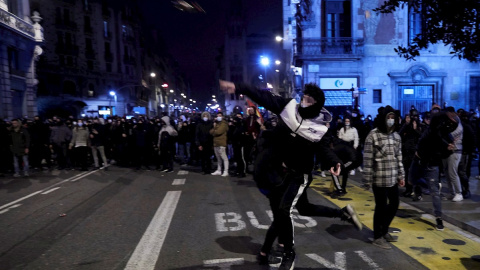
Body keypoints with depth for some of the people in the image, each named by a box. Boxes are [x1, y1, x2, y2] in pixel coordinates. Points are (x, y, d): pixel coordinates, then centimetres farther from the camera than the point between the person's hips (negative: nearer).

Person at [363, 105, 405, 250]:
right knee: (381, 207, 3)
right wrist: (367, 180, -13)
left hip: (393, 179, 7)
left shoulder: (396, 136, 10)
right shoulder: (373, 135, -11)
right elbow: (367, 159, -12)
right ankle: (377, 237, 21)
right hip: (379, 179, -7)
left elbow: (399, 157, 17)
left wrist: (401, 175, 14)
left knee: (394, 204, 16)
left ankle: (384, 231, 37)